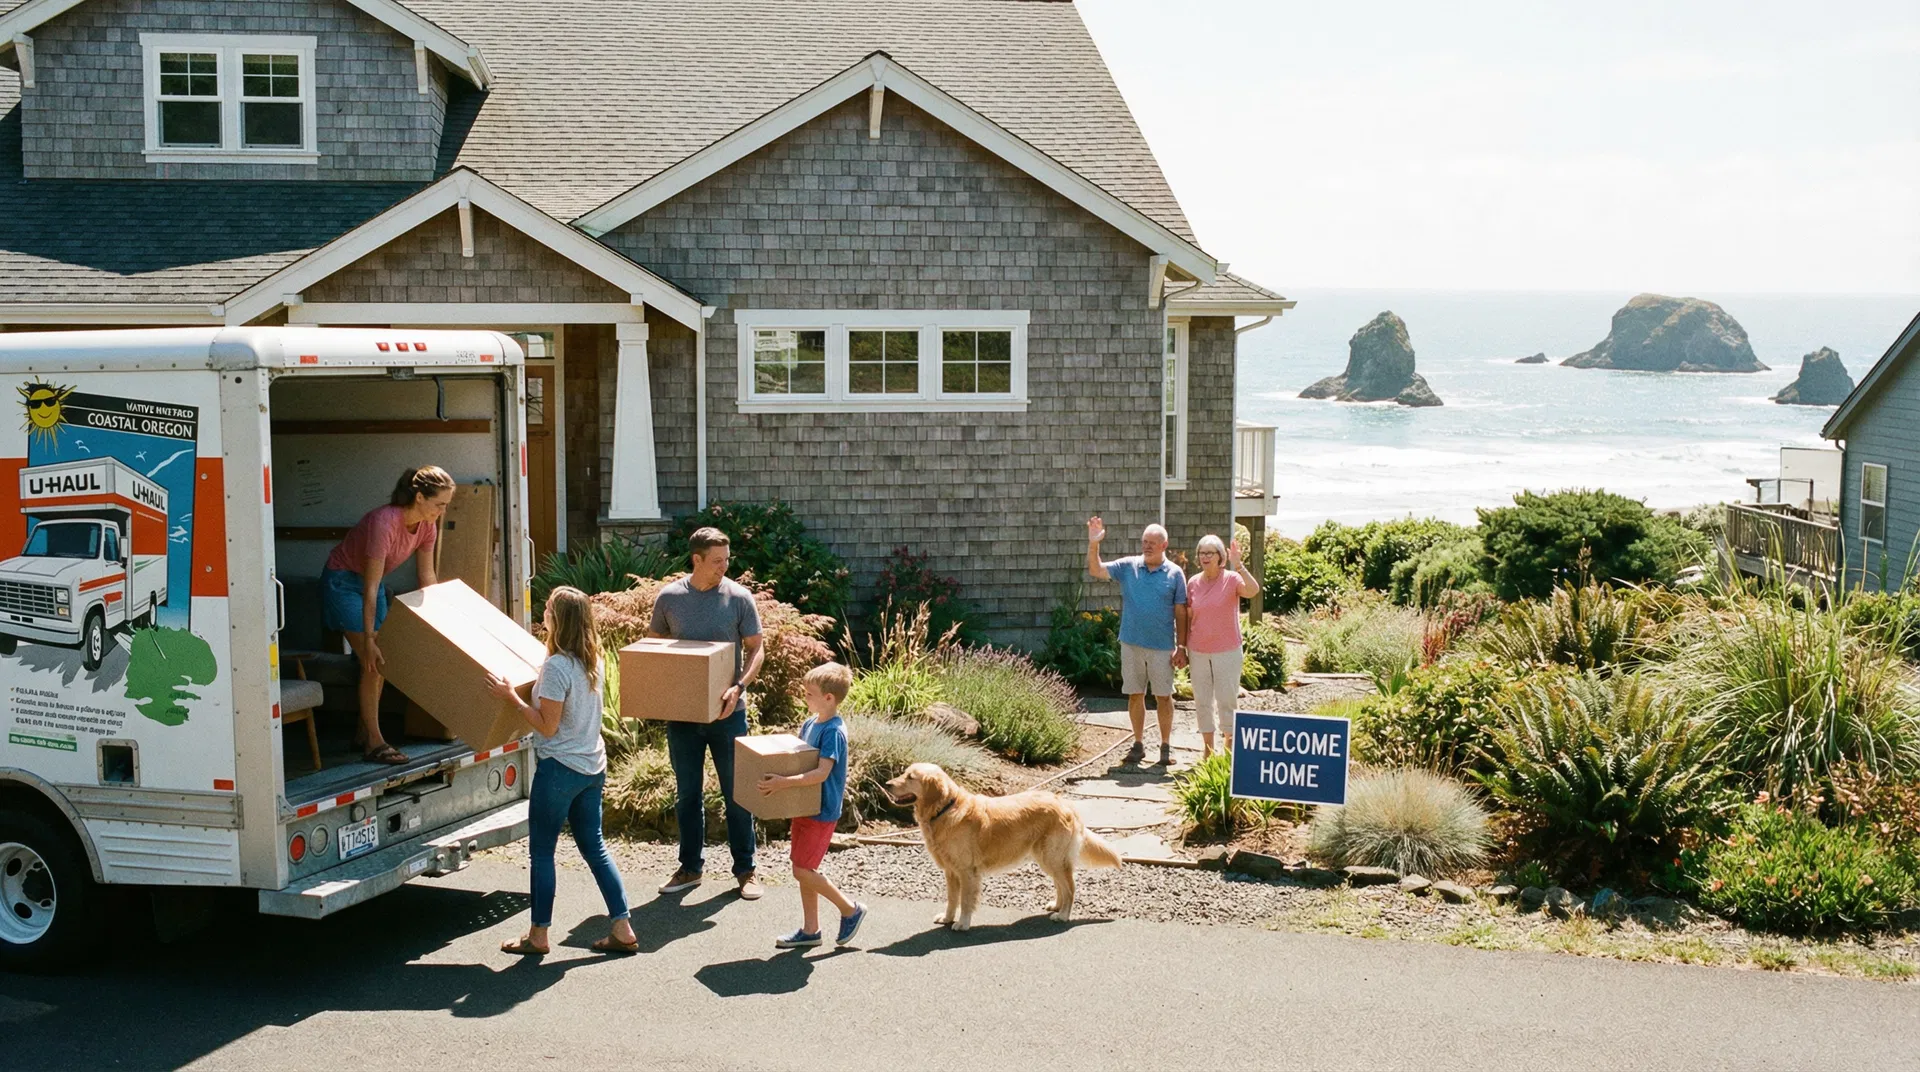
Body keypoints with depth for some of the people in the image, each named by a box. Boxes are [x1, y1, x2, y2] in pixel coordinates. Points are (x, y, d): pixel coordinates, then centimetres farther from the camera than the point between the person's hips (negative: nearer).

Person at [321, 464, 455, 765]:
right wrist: (368, 640, -29)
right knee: (372, 662, -12)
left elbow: (427, 577, 2)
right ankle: (374, 743, -7)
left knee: (380, 663, 8)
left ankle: (364, 732, 22)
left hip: (372, 583, 8)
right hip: (342, 581, -8)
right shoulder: (384, 523, -34)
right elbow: (370, 589, -31)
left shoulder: (426, 525, -11)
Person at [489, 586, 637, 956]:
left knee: (542, 851, 5)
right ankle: (623, 930, 12)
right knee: (593, 847, 14)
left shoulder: (556, 666, -19)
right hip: (592, 766, 8)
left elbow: (547, 726, -17)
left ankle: (538, 936, 12)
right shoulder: (592, 661, 6)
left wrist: (511, 696, -12)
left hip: (559, 768, -8)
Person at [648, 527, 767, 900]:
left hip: (727, 712, -2)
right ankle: (690, 866, 24)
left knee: (736, 793, 5)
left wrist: (739, 687, -18)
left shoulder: (738, 597, -5)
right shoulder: (668, 598, 0)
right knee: (687, 794, 11)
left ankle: (745, 869, 15)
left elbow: (756, 649, -1)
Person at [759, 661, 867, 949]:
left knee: (803, 871, -7)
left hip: (822, 812, -9)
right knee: (804, 871, 12)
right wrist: (772, 771, 4)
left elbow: (822, 772, -28)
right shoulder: (809, 724, 7)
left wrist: (785, 782, -34)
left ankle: (851, 910, 8)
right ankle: (809, 930, 22)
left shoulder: (833, 731, -20)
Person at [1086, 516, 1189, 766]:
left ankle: (1166, 746, 15)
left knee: (1163, 696, 4)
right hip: (1131, 643, 2)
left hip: (1162, 646, -2)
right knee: (1135, 695, 9)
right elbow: (1095, 571, -5)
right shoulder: (1128, 566, 2)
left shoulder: (1175, 574, -2)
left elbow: (1181, 612, -1)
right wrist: (1093, 544, -20)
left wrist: (1181, 646, -5)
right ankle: (1139, 744, 19)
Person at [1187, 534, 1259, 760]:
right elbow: (1189, 617, 8)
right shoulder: (1193, 583, 3)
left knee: (1226, 701, 2)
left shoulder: (1232, 579, -8)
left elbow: (1253, 590, -29)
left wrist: (1238, 566, -40)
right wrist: (1184, 649, 9)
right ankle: (1207, 748, 20)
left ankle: (1229, 748, 12)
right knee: (1202, 701, 9)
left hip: (1226, 652, -4)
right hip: (1198, 652, 4)